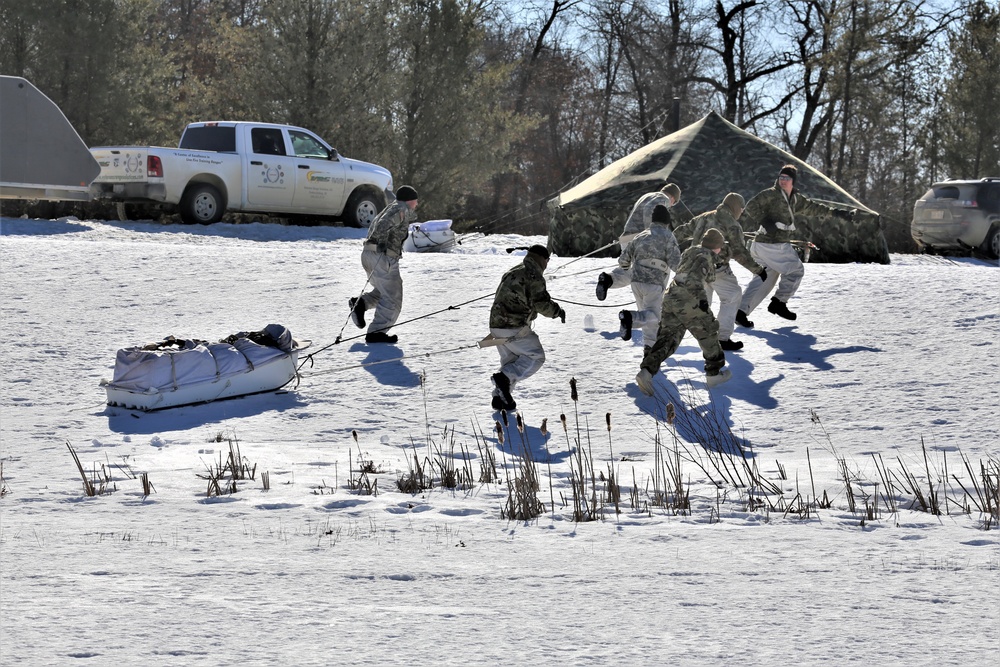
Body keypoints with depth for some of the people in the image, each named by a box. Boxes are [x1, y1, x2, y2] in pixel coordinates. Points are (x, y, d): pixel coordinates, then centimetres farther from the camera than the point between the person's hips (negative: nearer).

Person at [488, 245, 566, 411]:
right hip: (514, 328, -9)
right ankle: (504, 378, -18)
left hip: (496, 324, 9)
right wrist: (558, 311, 3)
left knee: (510, 362, 19)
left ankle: (500, 397, 8)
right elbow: (542, 304, -13)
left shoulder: (512, 272, 20)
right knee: (535, 357, -1)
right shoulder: (534, 276, -9)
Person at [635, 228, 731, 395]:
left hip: (670, 298, 8)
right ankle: (714, 373, 18)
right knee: (708, 334, 10)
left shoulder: (690, 252, 24)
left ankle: (647, 370, -17)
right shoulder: (706, 256, -2)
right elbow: (695, 277, -18)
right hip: (688, 300, -8)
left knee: (667, 338, 3)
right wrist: (701, 298, -23)